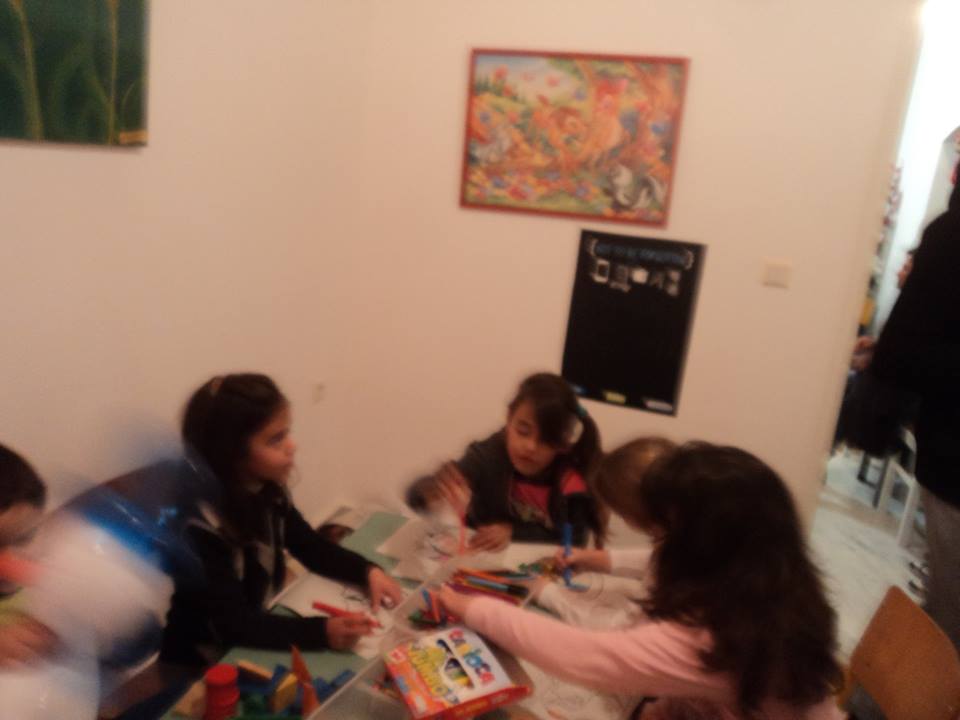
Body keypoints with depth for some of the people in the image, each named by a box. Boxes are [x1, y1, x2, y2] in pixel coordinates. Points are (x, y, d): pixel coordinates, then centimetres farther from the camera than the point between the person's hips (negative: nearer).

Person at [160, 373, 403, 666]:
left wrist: (368, 571, -9)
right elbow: (232, 624, -30)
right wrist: (323, 632, -40)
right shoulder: (198, 524, -27)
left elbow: (310, 546, 6)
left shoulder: (266, 489, -6)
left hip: (257, 641, 6)